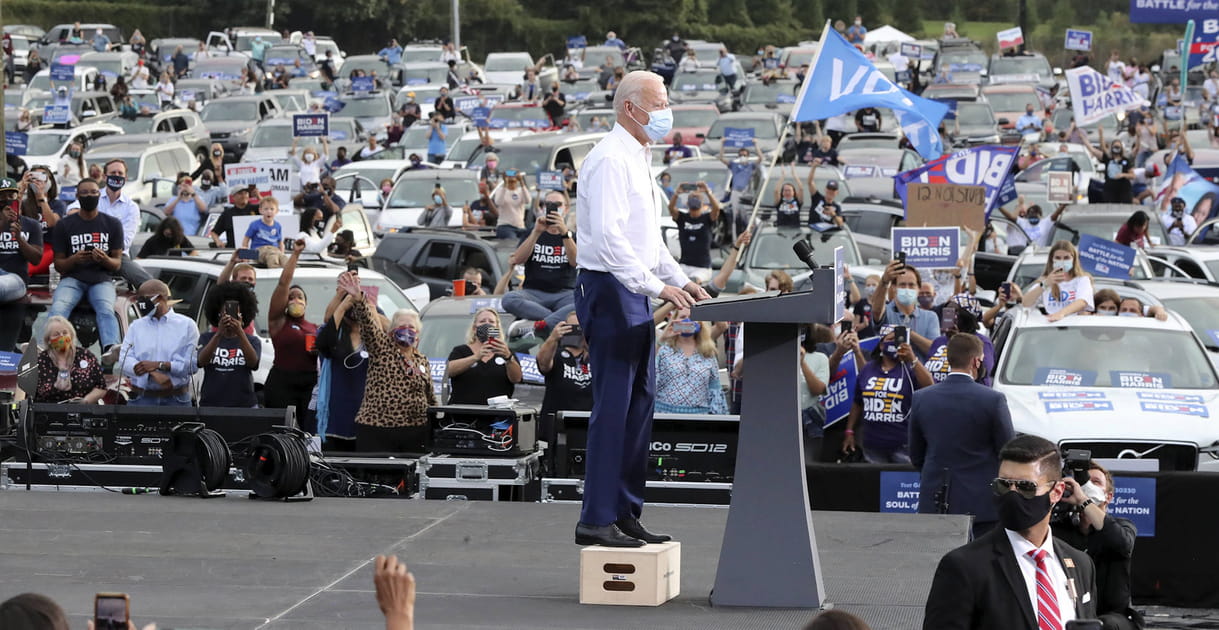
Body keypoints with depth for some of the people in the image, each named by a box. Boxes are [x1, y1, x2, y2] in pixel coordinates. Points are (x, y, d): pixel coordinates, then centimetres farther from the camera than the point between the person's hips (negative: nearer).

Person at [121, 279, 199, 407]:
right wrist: (153, 374, -19)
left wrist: (158, 365, -14)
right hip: (142, 399, 2)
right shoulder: (135, 327, 12)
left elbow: (193, 364, -7)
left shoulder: (186, 325, 3)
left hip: (175, 400, -2)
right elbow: (126, 360, -1)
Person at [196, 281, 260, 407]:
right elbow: (201, 361, -9)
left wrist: (240, 333, -25)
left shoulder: (252, 340, 8)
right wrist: (219, 333, -23)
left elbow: (253, 362, -11)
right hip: (210, 405, 0)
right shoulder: (206, 338, 10)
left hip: (244, 405, 0)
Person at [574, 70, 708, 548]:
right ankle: (596, 520, -8)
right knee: (613, 407, -10)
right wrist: (658, 285, -25)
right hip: (611, 291, -10)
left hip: (635, 293, 10)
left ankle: (625, 512, 17)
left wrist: (680, 280, 16)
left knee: (639, 404, 11)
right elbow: (608, 237, -23)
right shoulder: (610, 159, -14)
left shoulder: (638, 159, 18)